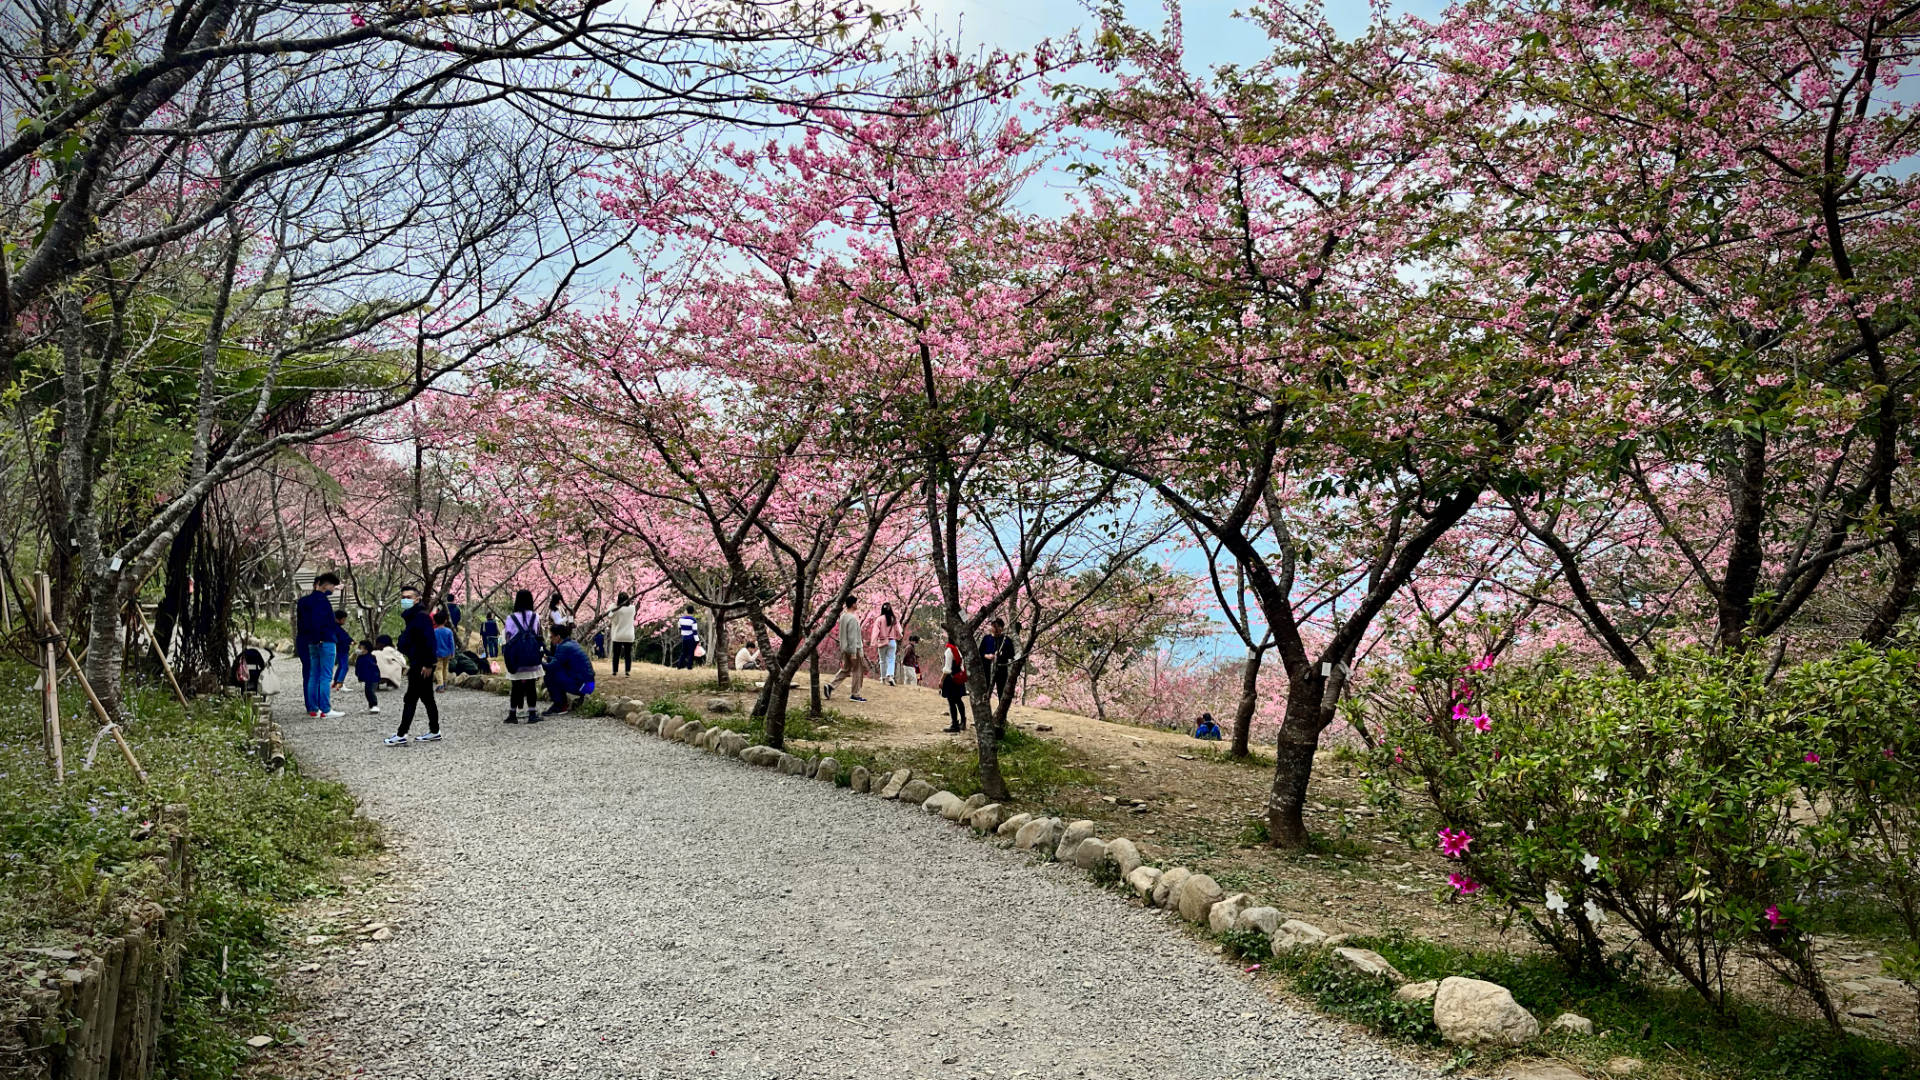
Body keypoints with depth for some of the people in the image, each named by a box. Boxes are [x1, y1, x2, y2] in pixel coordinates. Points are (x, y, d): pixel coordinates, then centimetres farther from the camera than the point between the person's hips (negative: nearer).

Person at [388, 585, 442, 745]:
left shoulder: (422, 616, -15)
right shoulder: (409, 616, 16)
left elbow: (429, 641, -22)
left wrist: (428, 664, -24)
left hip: (422, 665, -10)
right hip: (416, 664, 10)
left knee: (410, 699, -7)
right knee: (427, 698, 14)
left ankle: (401, 735, -5)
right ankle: (434, 732, 20)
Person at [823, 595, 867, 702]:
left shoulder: (843, 616, 9)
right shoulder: (852, 618, -19)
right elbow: (852, 636, -22)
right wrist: (853, 653, -21)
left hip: (845, 648, 9)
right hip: (855, 649, -9)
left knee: (845, 669, 15)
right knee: (858, 671, 2)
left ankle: (831, 686, 2)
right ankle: (855, 695, 6)